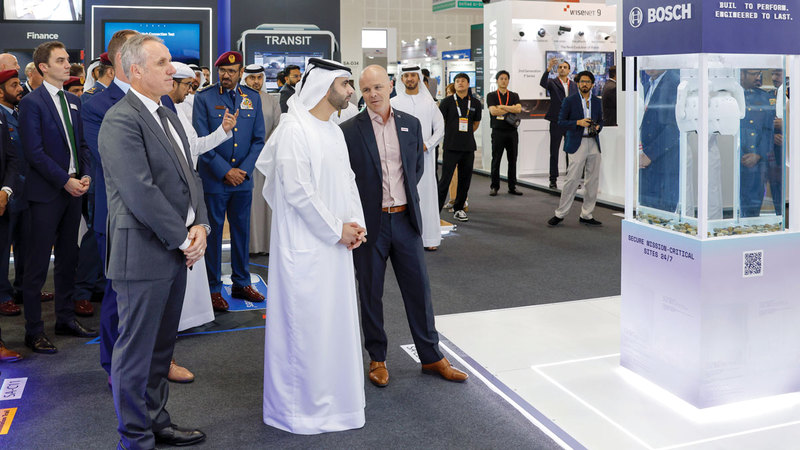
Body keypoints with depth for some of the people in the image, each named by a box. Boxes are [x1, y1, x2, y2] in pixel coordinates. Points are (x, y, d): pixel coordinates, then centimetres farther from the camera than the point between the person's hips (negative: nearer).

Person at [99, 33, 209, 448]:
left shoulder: (167, 115, 15)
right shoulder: (121, 120, -15)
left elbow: (189, 175, 15)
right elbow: (140, 192, -21)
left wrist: (199, 225, -1)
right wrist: (182, 238, -15)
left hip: (177, 249, 9)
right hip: (143, 253, -9)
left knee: (160, 346, 18)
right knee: (136, 349, 3)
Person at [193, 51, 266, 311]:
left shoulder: (253, 99, 7)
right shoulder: (204, 98, -3)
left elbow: (258, 139, 7)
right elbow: (201, 141, -8)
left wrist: (244, 170, -5)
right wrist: (225, 171, -13)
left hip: (243, 178, 3)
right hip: (214, 178, -3)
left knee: (241, 230, 11)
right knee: (213, 232, 3)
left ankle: (241, 283, 22)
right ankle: (213, 288, 13)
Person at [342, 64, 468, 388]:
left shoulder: (411, 124, 5)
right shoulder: (349, 130, -6)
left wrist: (404, 194, 8)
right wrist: (360, 205, -3)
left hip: (405, 218, 3)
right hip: (369, 222, -3)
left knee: (418, 287, 10)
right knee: (370, 293, 8)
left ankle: (431, 356, 24)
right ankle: (377, 359, 24)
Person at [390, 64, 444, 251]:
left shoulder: (429, 102, 9)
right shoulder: (394, 103, 5)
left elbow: (440, 128, 8)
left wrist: (426, 145, -6)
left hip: (425, 155, 1)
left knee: (427, 195, 2)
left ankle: (430, 238, 7)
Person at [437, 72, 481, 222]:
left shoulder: (475, 103, 8)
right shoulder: (447, 102, 0)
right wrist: (450, 135, 7)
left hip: (468, 147, 4)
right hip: (451, 147, -3)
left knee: (465, 179, 8)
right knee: (446, 179, -6)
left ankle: (459, 209, 21)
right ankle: (436, 210, -1)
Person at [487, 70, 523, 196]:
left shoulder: (514, 96, 12)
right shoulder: (491, 96, 5)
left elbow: (518, 109, -6)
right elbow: (493, 111, -11)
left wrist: (502, 106, -9)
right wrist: (511, 109, -4)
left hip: (512, 131, 2)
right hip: (498, 132, -2)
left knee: (512, 160, 5)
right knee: (496, 160, 0)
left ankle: (512, 187, 12)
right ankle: (494, 187, 7)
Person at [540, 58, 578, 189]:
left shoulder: (574, 85, 12)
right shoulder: (552, 82, 0)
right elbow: (542, 83, -23)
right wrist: (549, 68, -35)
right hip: (556, 123, -3)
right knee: (554, 152, 3)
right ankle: (553, 180, 9)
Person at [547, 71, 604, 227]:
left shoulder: (597, 102, 13)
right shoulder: (570, 101, 0)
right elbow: (561, 122, -2)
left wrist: (597, 127, -2)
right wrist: (578, 122, -15)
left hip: (594, 143, 5)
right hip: (577, 144, -5)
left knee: (593, 180, 5)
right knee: (572, 179, -8)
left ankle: (586, 215, 13)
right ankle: (560, 214, 3)